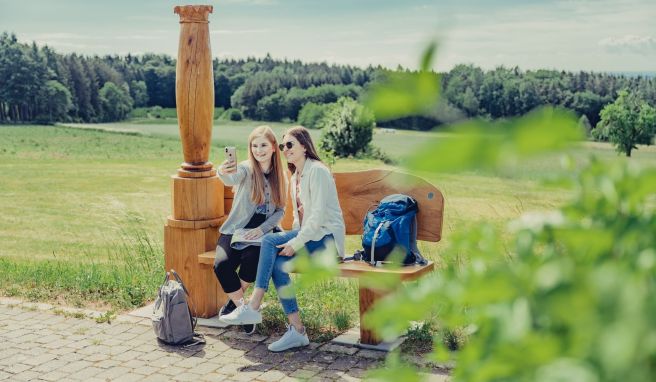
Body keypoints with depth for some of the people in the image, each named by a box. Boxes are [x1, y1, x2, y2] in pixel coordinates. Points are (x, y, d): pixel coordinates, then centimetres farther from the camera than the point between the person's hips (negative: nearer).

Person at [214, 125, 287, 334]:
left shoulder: (280, 176, 6)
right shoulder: (246, 169, -6)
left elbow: (280, 210, 6)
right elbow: (232, 179, -30)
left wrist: (262, 229, -12)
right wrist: (223, 173, -55)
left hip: (262, 232, 1)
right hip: (235, 230, -1)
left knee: (252, 259, -32)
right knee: (221, 265, -28)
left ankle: (234, 301, -5)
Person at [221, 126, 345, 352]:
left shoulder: (317, 171, -11)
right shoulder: (295, 177, 17)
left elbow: (319, 214, -19)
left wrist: (295, 243, -22)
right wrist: (293, 239, 4)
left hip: (326, 238, -8)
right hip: (308, 235, 8)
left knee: (270, 240, -25)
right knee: (277, 263, -20)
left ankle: (253, 308, -23)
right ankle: (296, 331, -18)